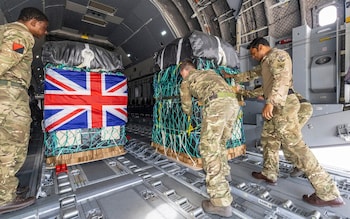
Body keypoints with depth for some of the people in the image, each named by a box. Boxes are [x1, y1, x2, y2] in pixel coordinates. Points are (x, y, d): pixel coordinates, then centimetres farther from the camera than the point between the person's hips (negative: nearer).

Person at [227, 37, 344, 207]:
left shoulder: (277, 55, -6)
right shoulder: (266, 61, 25)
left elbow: (282, 78, -22)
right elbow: (252, 73, 40)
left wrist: (270, 102, -32)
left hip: (283, 104, -11)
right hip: (276, 106, 11)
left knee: (294, 145, -13)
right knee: (268, 139, 16)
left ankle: (328, 193, -4)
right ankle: (269, 173, 29)